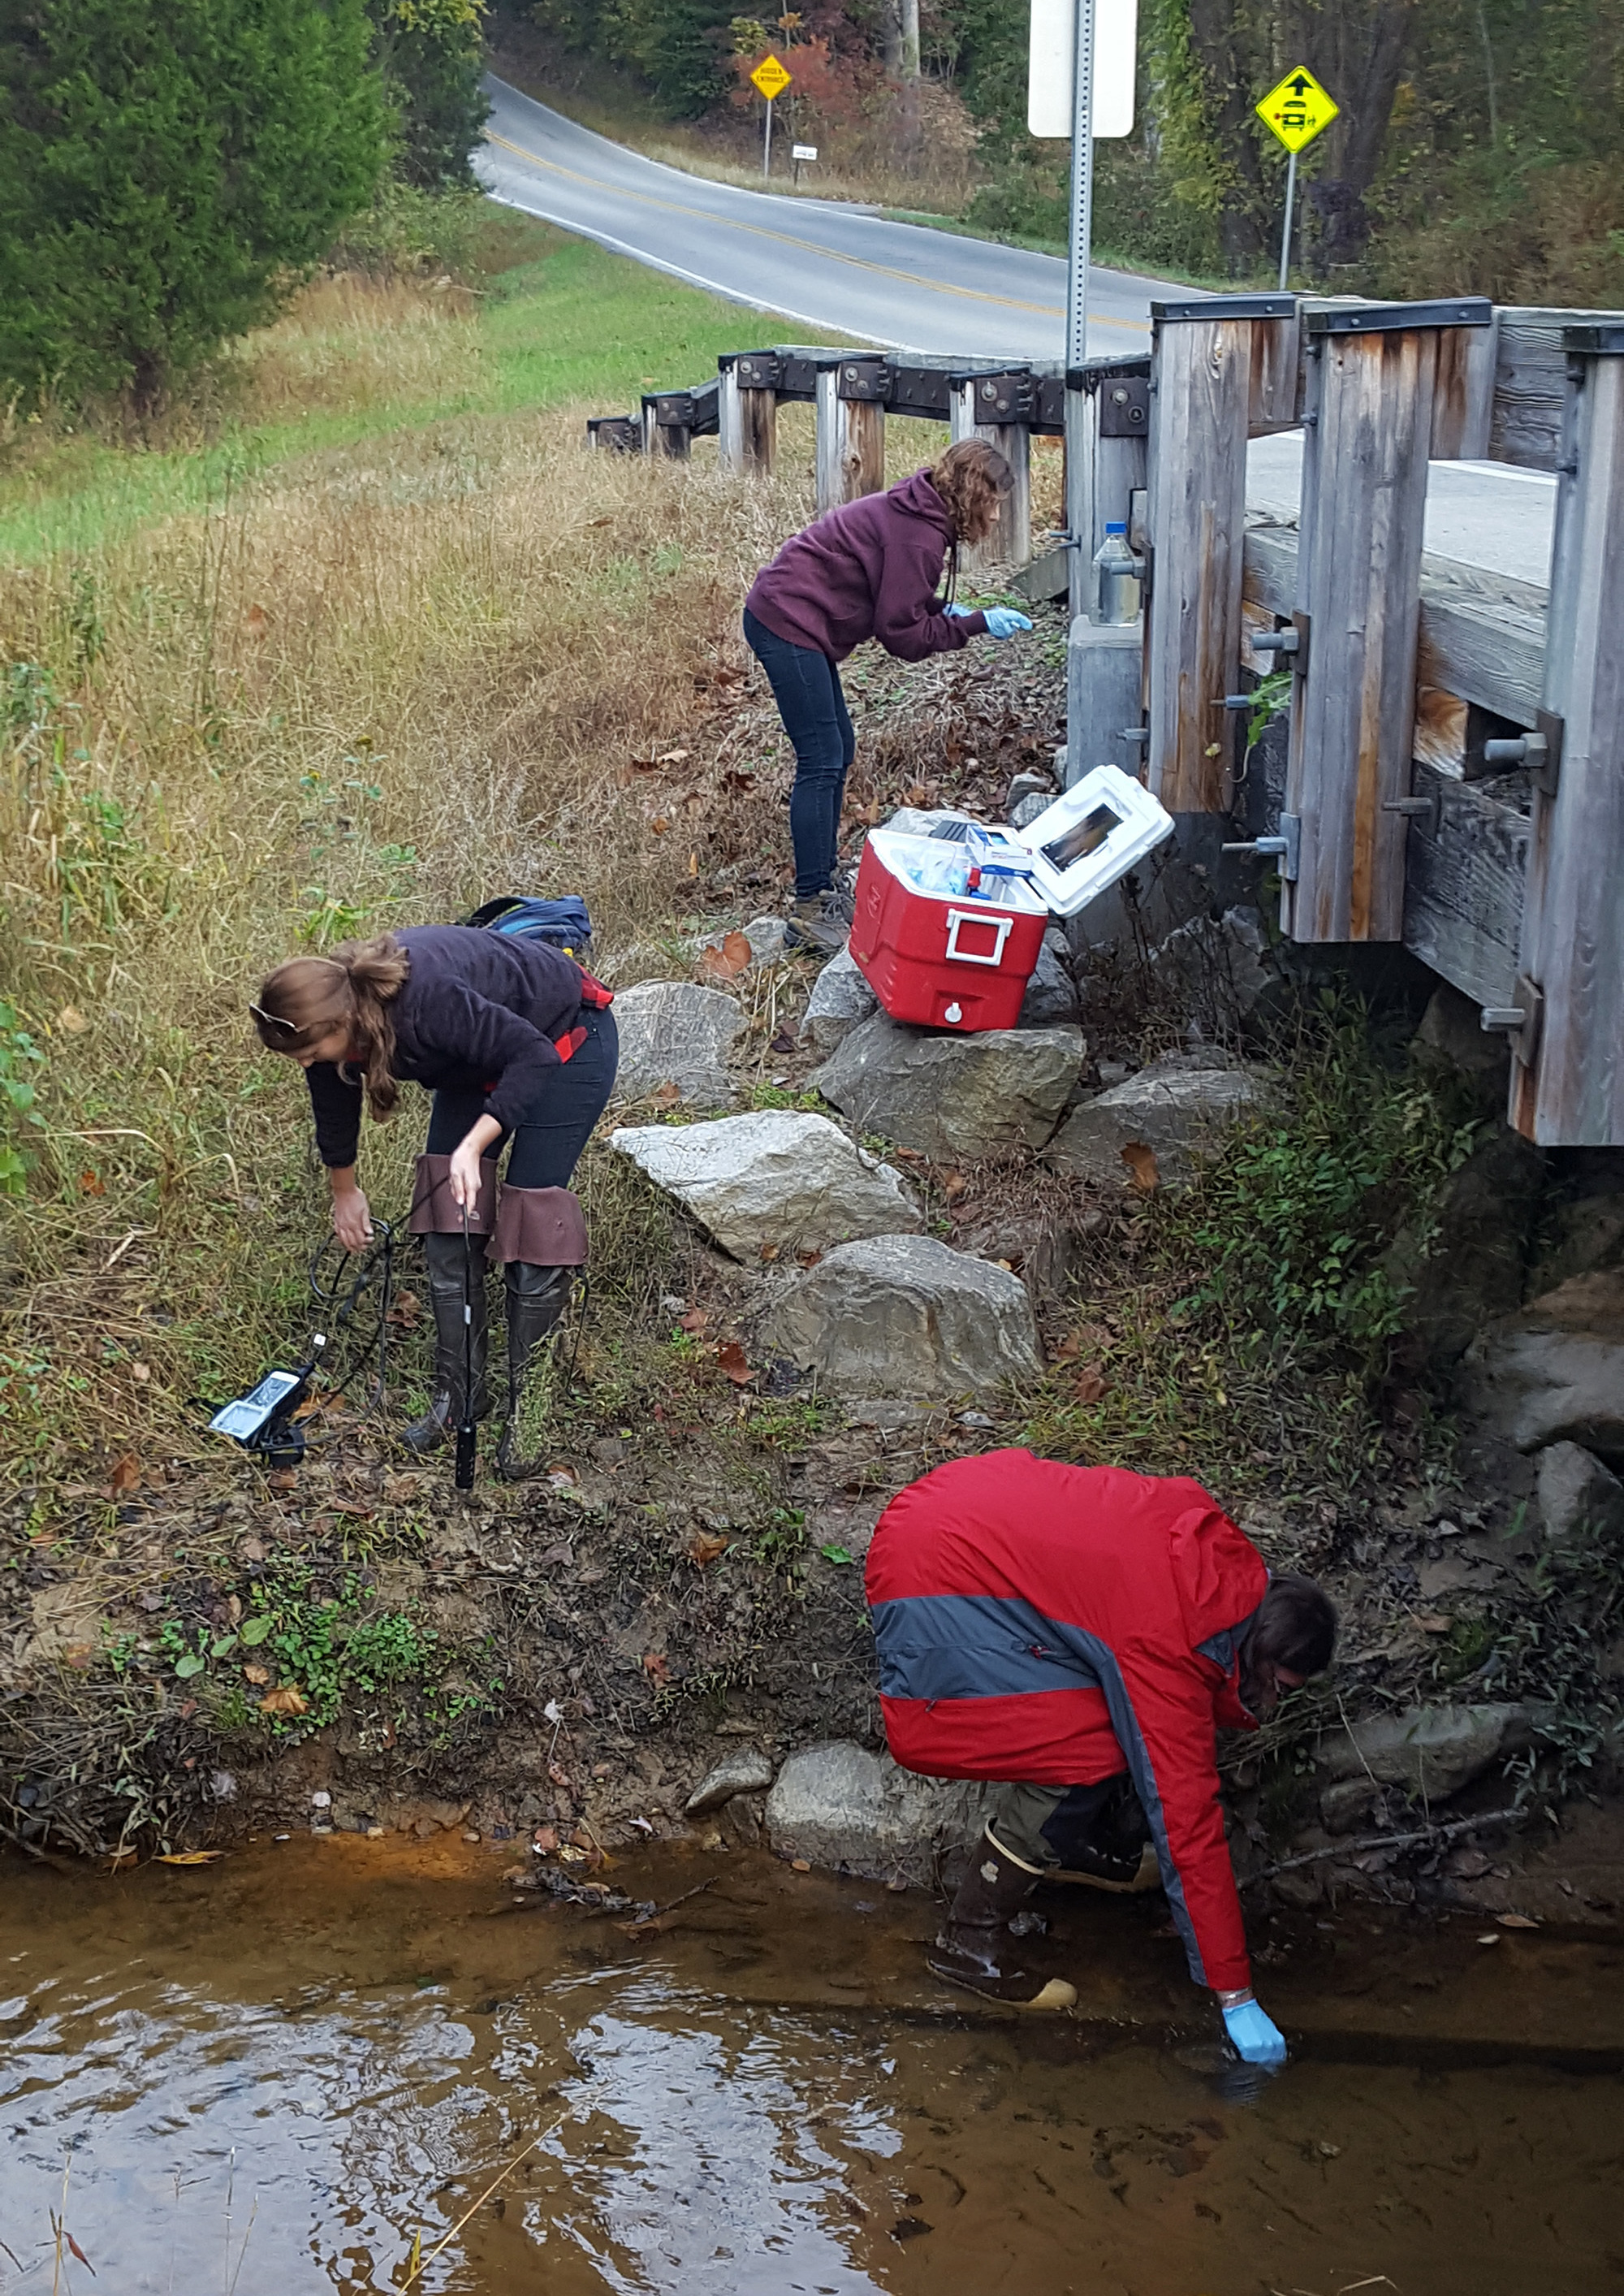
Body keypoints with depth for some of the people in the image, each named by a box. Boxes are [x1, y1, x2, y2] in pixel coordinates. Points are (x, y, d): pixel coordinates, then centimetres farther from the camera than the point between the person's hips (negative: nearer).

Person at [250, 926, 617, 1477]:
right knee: (447, 1225, -1)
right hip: (482, 1054, 7)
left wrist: (474, 1145, -43)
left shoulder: (425, 1001, -41)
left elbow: (534, 1056, -35)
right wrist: (343, 1191, 20)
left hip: (564, 1043, -7)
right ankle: (458, 1391, 9)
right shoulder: (331, 1015, -16)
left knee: (531, 1226, -12)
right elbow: (335, 1111, 5)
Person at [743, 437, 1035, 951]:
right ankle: (811, 909, -11)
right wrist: (976, 624, -10)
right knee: (822, 762, -11)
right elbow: (903, 634, -16)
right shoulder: (919, 533, -18)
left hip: (787, 617, 11)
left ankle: (821, 884, 20)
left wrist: (940, 609, 7)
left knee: (837, 752, 14)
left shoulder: (912, 513, 13)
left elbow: (890, 598, 21)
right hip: (789, 625, -11)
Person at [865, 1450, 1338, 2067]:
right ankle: (969, 1943, 0)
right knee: (1085, 1757, -13)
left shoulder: (1213, 1540, -3)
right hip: (932, 1583, -9)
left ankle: (1085, 1839, 26)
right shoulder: (1169, 1649, -23)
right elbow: (1189, 1824, -19)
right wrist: (1237, 1998, -13)